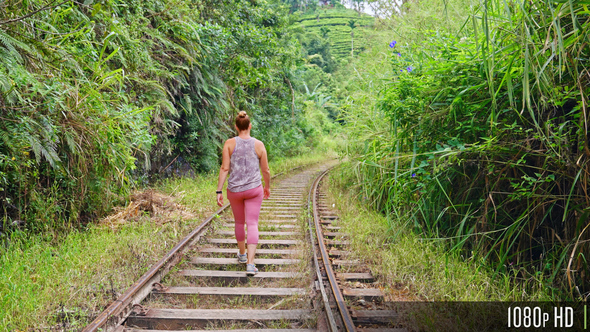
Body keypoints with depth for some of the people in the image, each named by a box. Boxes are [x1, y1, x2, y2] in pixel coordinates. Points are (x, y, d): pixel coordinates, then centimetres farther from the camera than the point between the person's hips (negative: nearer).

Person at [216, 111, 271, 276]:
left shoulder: (230, 143, -6)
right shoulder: (259, 145, -4)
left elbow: (224, 168, -10)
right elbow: (265, 170, 1)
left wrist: (219, 191, -6)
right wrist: (267, 187, 18)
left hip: (234, 190, 1)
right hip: (254, 190, -1)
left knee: (239, 222, 22)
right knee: (252, 225, -1)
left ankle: (242, 254, 39)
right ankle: (250, 264, -13)